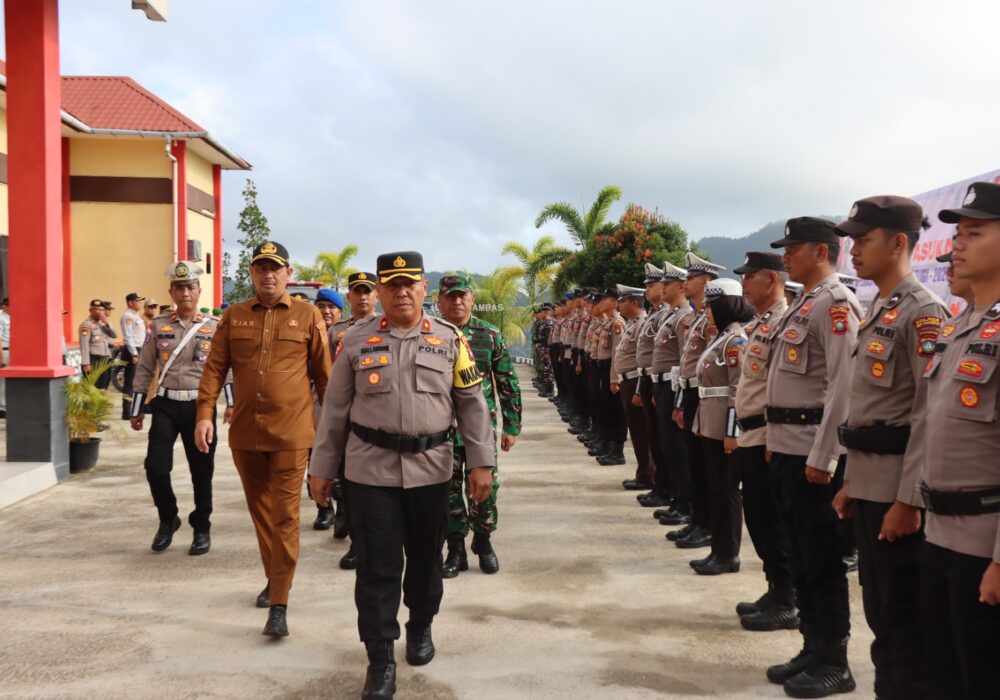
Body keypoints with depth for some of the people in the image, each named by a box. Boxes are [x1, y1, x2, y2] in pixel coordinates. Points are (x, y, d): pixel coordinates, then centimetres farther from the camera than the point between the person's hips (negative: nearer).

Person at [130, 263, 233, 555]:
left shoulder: (214, 327, 1)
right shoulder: (158, 326, 5)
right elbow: (144, 370, 9)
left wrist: (232, 404, -12)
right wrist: (136, 410, 8)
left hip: (200, 406, -1)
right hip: (165, 406, 1)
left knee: (202, 471, 5)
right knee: (156, 467, -5)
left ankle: (201, 529, 21)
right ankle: (168, 520, 20)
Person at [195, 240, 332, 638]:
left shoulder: (308, 317, 0)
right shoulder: (234, 317, 7)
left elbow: (324, 375, 3)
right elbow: (215, 368, 5)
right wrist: (205, 414, -5)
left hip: (291, 434, -3)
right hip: (245, 433, 4)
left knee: (284, 516, -3)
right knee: (259, 511, 16)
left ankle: (279, 605, 1)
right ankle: (273, 578, 35)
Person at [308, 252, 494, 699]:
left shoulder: (450, 339, 2)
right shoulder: (356, 340, 1)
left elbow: (472, 405, 2)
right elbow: (335, 408, 5)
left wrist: (481, 462, -4)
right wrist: (321, 467, 5)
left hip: (431, 469, 1)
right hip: (371, 469, -1)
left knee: (426, 558, 16)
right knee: (377, 567, 1)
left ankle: (421, 627, 41)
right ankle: (380, 660, 12)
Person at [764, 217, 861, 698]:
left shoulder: (835, 304, -14)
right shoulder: (801, 305, 16)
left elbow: (843, 385, -20)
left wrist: (822, 457, -21)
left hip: (813, 453, -9)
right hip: (787, 449, 10)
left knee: (823, 560, 0)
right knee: (800, 557, 15)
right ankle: (813, 649, 25)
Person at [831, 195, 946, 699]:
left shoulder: (922, 311, -14)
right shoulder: (879, 311, 15)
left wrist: (909, 499, -21)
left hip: (897, 489, -9)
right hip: (869, 483, 9)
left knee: (905, 618, 1)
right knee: (879, 611, 17)